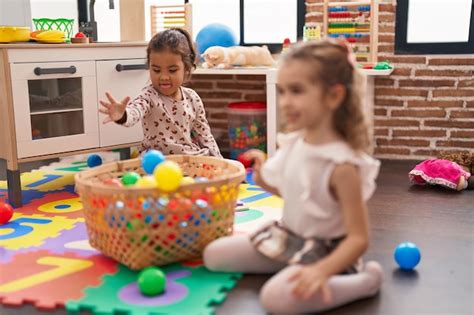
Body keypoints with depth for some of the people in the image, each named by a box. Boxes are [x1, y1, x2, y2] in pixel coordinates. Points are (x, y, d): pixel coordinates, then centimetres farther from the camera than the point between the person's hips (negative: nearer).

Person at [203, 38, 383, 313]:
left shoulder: (342, 164, -27)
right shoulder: (295, 143, -6)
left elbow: (359, 237, -25)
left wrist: (321, 271, -39)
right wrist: (264, 180, -1)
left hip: (323, 250, -8)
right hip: (287, 237, 8)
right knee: (213, 255, 9)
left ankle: (366, 279, -10)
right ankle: (291, 266, 14)